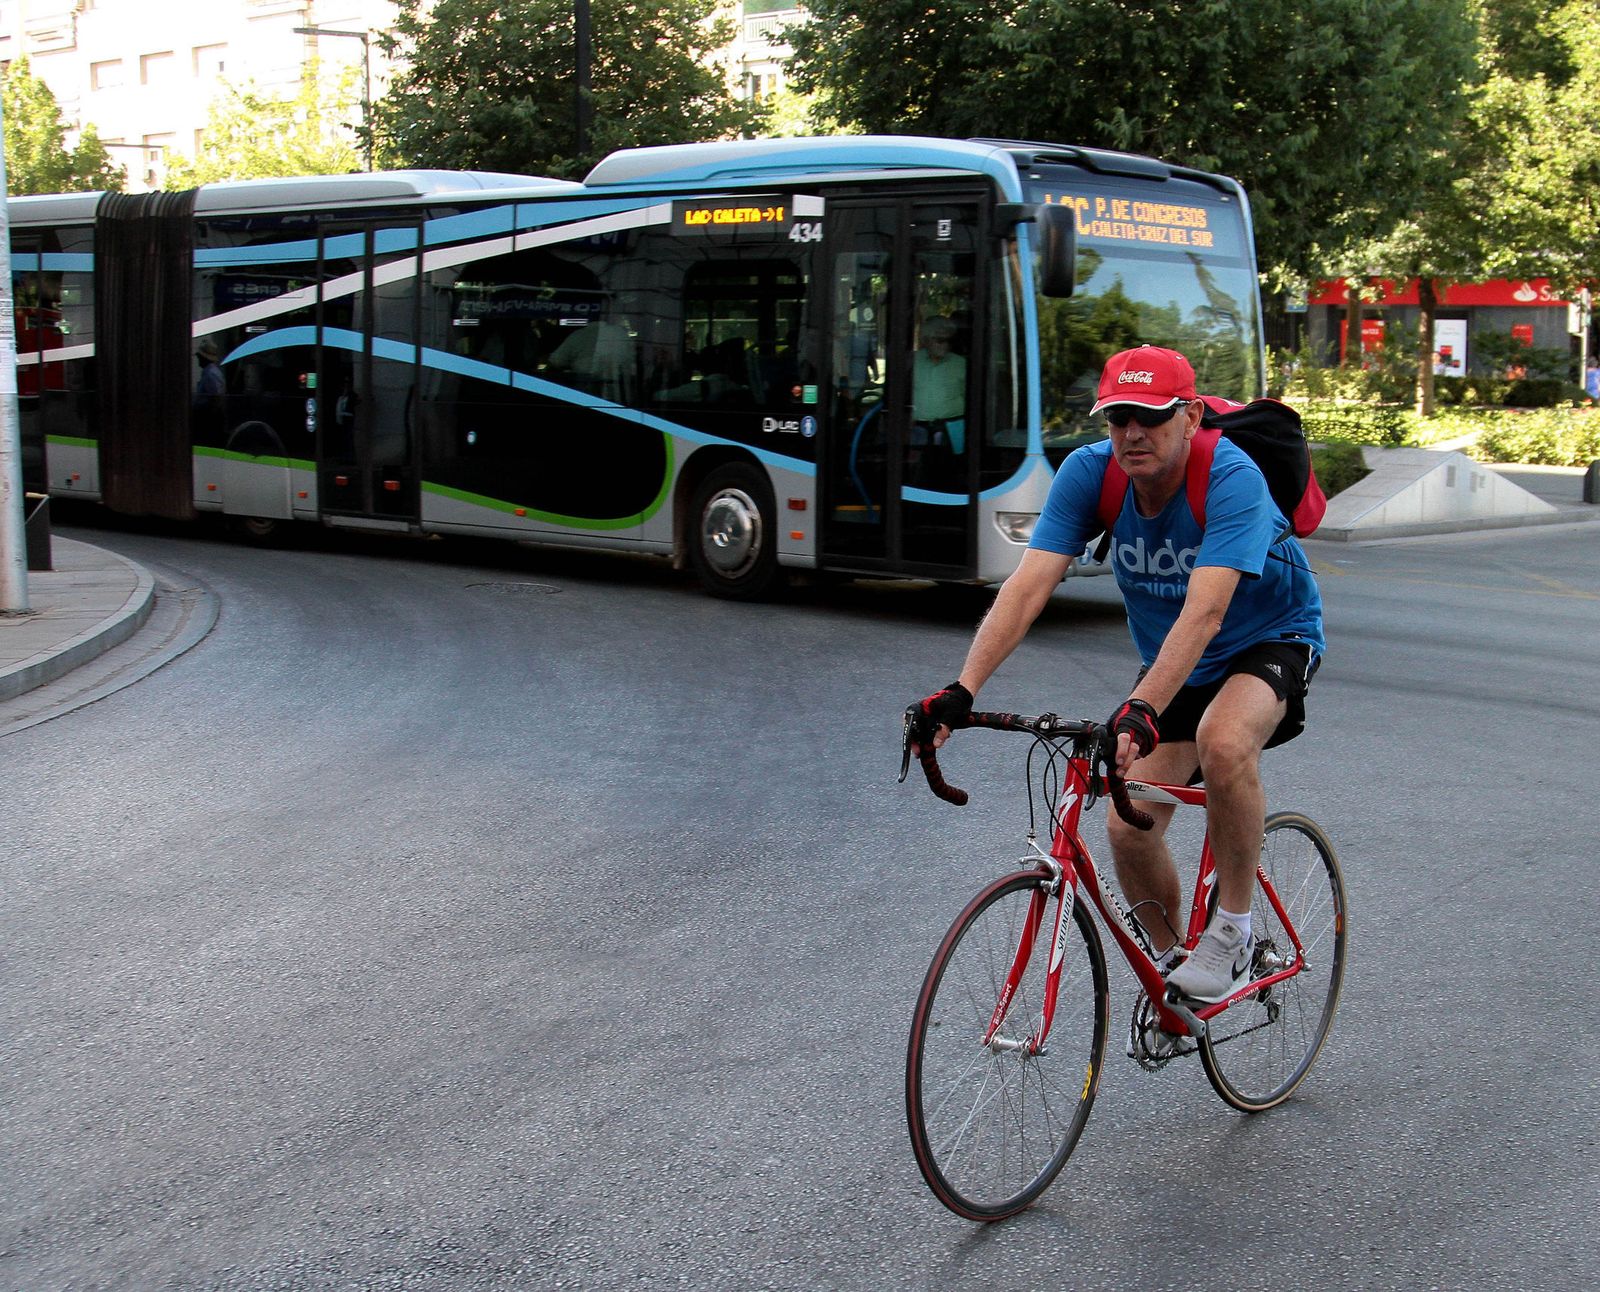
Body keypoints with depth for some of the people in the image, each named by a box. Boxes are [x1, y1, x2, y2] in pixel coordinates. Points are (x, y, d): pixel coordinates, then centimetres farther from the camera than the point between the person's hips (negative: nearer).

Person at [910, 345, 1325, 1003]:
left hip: (1269, 640, -4)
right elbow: (1027, 586, -27)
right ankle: (1169, 959, 22)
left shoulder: (1232, 479, -32)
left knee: (1223, 741, -36)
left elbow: (1204, 612, -43)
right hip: (1168, 659, 5)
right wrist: (963, 690, -39)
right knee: (1130, 828, -7)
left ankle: (1232, 929, -15)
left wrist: (1142, 710, -56)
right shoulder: (1089, 472, -19)